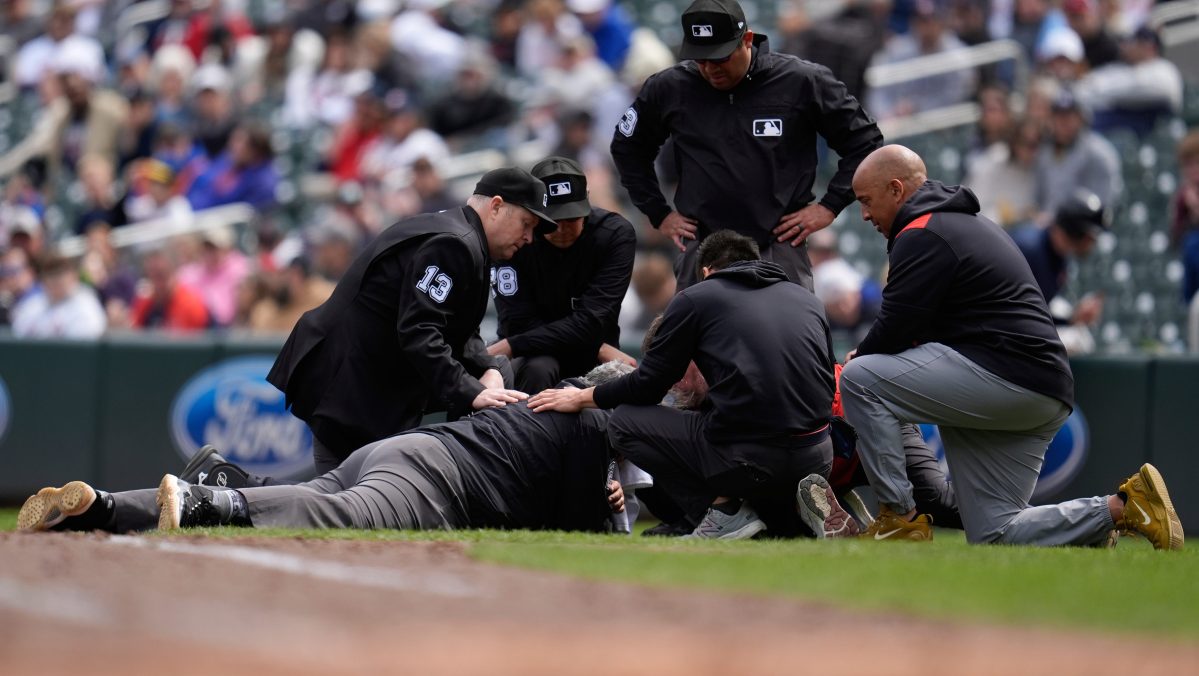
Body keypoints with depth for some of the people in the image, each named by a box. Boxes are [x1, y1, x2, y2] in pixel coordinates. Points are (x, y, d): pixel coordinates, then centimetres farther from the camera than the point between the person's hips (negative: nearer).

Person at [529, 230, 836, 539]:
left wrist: (582, 398, 27)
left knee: (625, 423, 13)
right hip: (817, 459, 6)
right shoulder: (806, 297, 21)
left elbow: (649, 384, 11)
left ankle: (724, 510, 2)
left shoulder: (695, 299, 8)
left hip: (750, 454, -6)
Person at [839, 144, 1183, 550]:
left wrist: (856, 360, 7)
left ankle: (900, 517, -10)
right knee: (994, 535, 11)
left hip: (1004, 376, -11)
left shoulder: (922, 237, -7)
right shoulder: (971, 224, 27)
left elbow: (896, 329, -12)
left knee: (859, 378, -11)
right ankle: (1122, 508, 2)